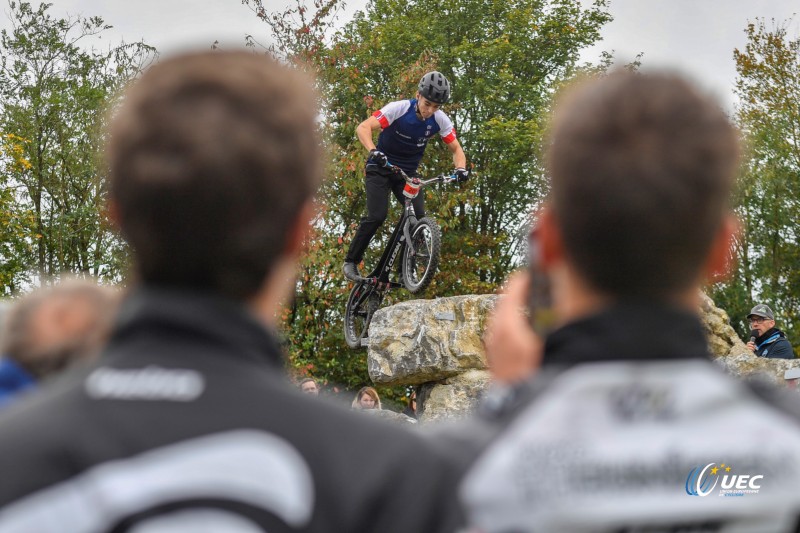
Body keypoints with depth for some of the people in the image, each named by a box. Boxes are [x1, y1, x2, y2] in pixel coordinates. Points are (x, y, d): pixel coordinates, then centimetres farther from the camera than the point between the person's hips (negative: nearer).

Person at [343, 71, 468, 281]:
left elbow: (456, 148, -5)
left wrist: (460, 169, -27)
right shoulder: (399, 108, -23)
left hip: (408, 173, 4)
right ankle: (351, 261, -5)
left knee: (418, 218, -16)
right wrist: (373, 151, -48)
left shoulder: (440, 120, -11)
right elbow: (363, 128, -29)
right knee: (377, 216, -20)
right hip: (381, 168, -4)